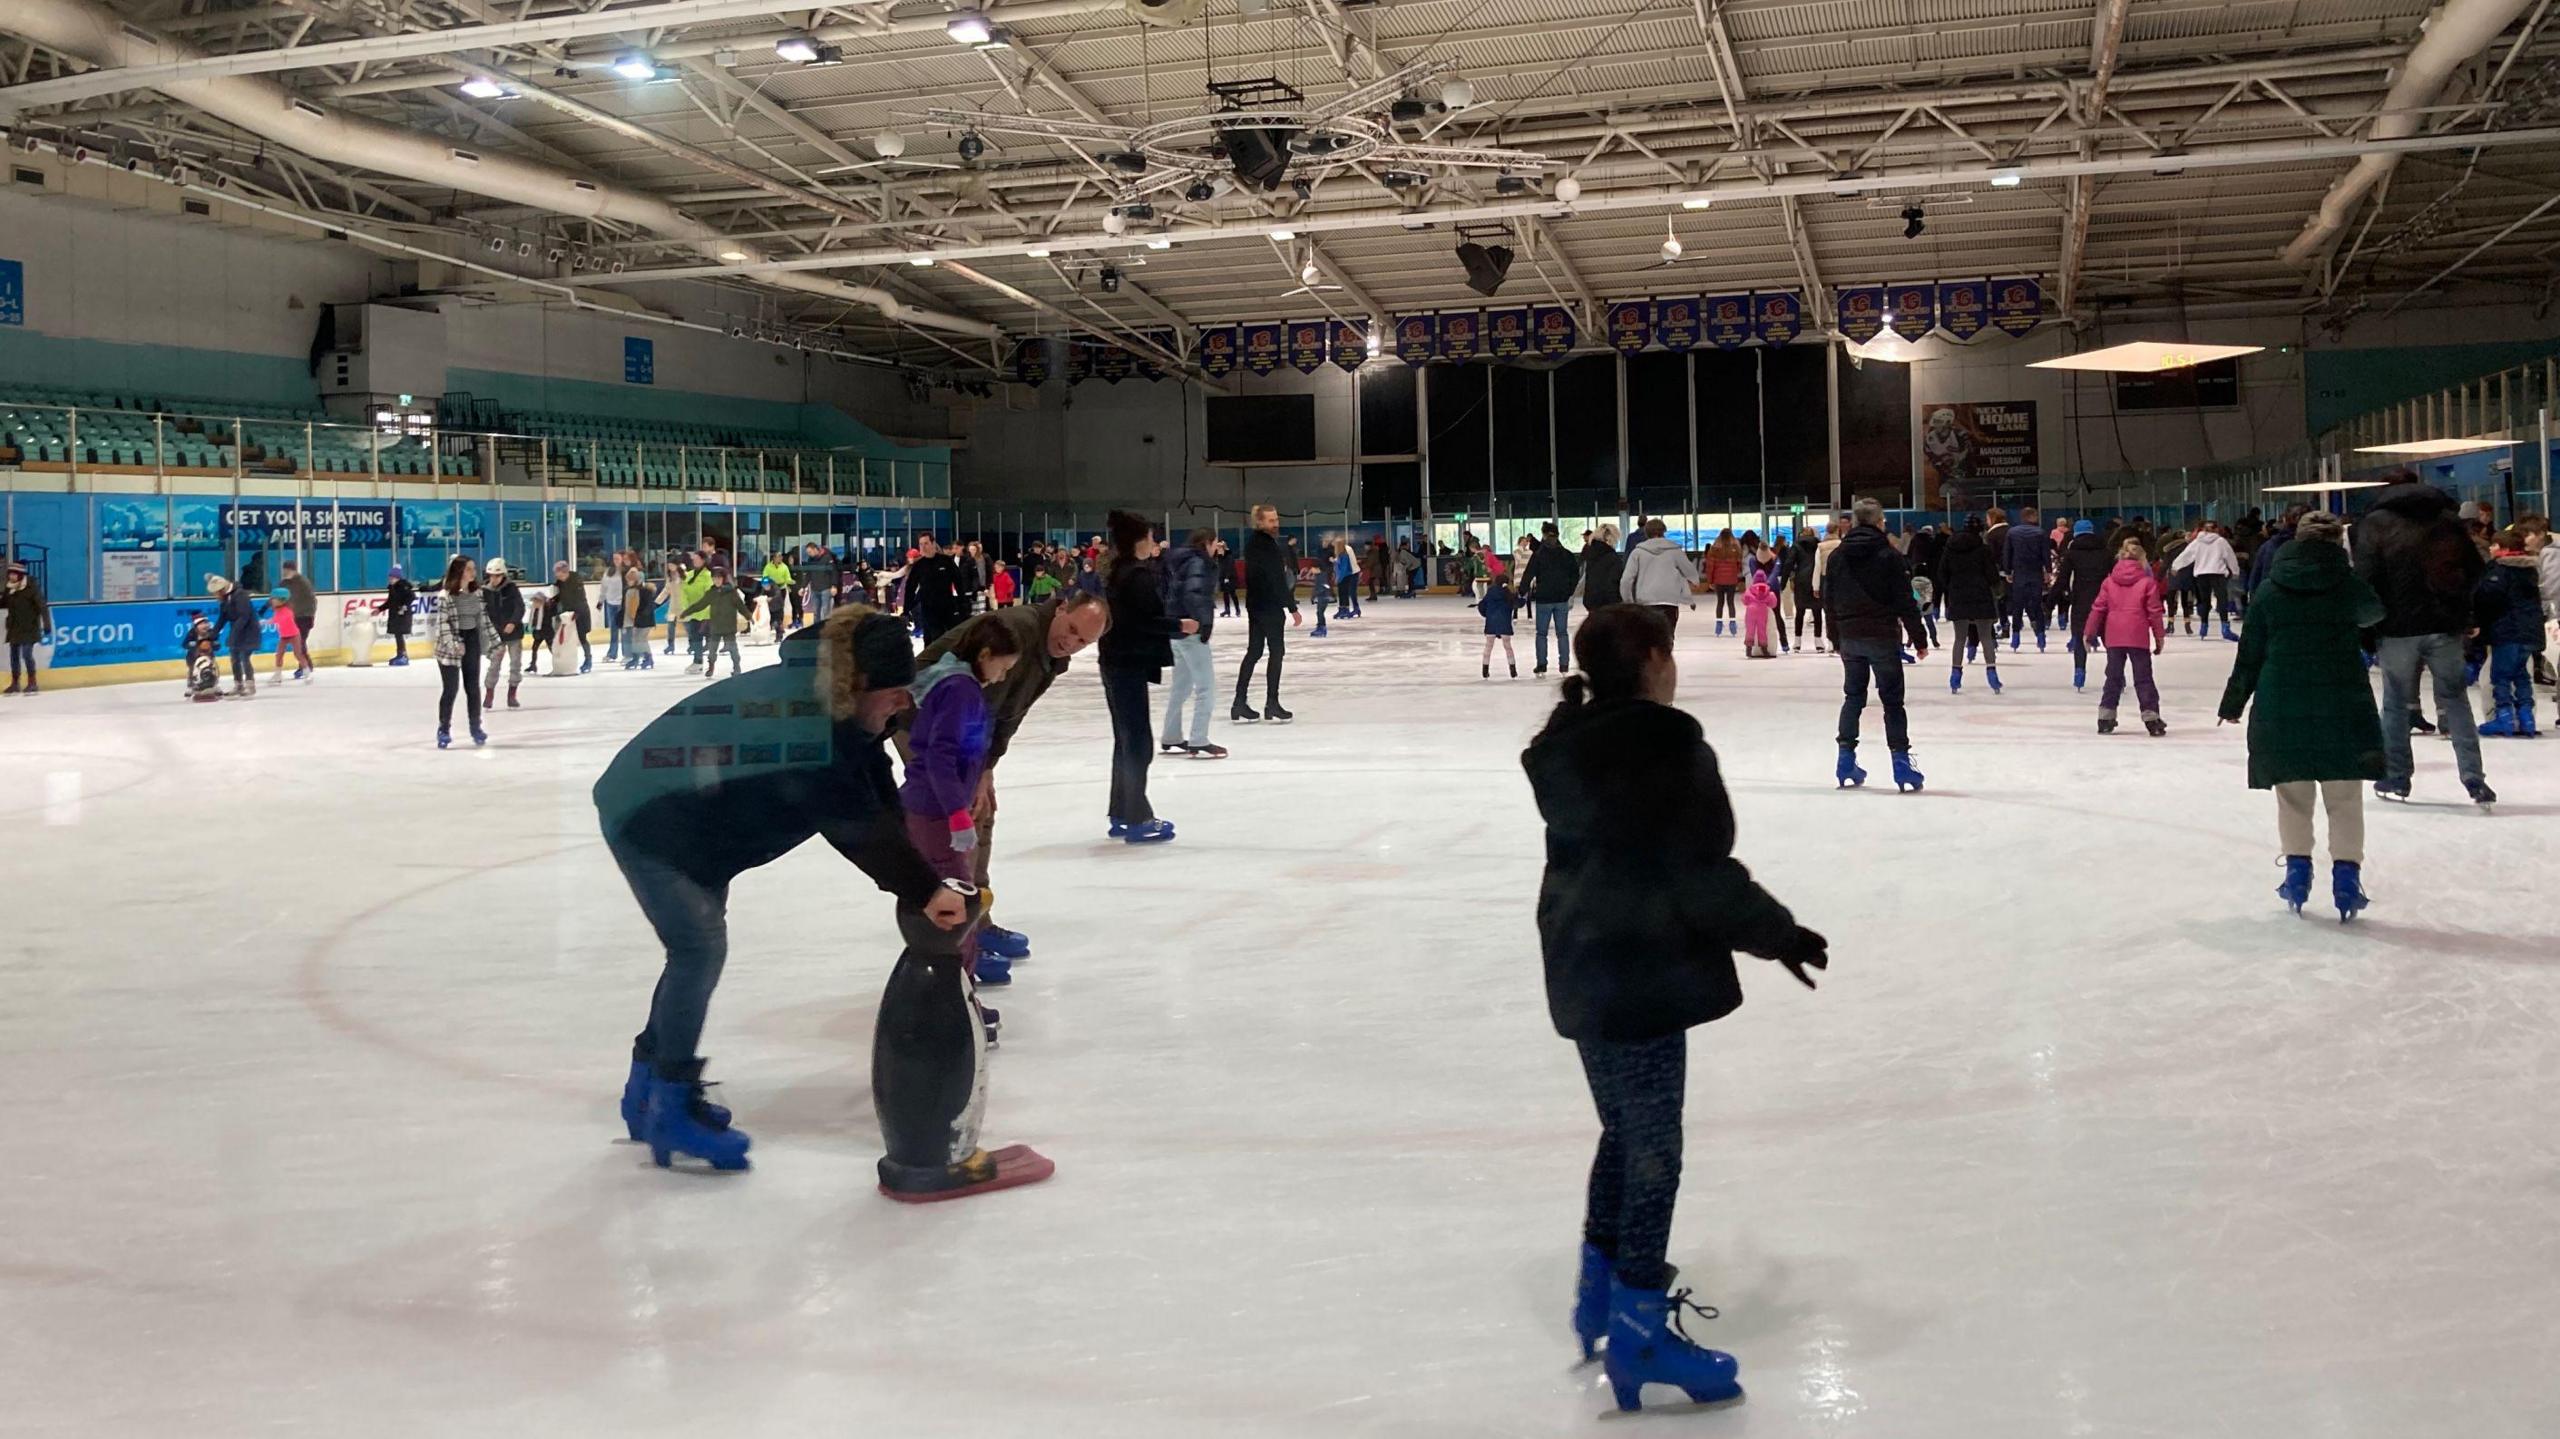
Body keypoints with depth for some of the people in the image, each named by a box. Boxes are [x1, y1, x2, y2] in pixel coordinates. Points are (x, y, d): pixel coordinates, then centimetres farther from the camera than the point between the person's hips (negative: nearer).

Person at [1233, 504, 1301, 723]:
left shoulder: (1252, 542, 11)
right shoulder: (1267, 545, -17)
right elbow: (1277, 579, -20)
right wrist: (1292, 607, -17)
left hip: (1255, 604, 9)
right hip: (1269, 606, -9)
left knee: (1254, 652, 11)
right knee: (1277, 652, -1)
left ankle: (1239, 705, 11)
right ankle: (1271, 705, 1)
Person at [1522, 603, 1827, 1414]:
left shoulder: (1570, 747, 4)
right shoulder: (1668, 748, -19)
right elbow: (1703, 878, -20)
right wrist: (1778, 934, -8)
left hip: (1584, 968, 8)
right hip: (1643, 976, -8)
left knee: (1624, 1133, 23)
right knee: (1653, 1150, 3)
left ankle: (1600, 1287, 36)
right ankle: (1639, 1331, 13)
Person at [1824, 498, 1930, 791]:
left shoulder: (1837, 556, 5)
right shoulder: (1888, 556, -9)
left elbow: (1829, 600, 9)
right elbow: (1905, 602, -10)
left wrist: (1836, 638, 18)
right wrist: (1919, 638, -4)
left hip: (1849, 638, 4)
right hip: (1882, 637, -4)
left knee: (1853, 698, 15)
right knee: (1892, 701, 2)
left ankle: (1846, 762, 14)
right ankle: (1901, 763, -2)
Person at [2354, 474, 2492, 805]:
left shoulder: (2376, 523, -2)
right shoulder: (2447, 520, 9)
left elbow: (2366, 579, -9)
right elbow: (2476, 570, 8)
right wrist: (2462, 615, 17)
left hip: (2398, 631, -2)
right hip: (2445, 628, 3)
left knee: (2396, 703, 9)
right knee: (2456, 700, 10)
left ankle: (2396, 779, 12)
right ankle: (2474, 779, 3)